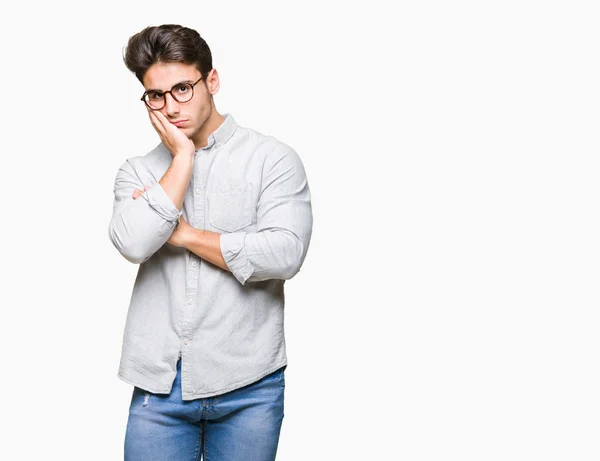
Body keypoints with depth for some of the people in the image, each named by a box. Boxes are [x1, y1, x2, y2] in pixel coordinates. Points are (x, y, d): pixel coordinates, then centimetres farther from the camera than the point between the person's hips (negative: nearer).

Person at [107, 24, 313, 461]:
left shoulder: (273, 158, -2)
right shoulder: (138, 171, 7)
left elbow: (284, 254, -16)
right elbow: (134, 244, -12)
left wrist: (182, 234, -8)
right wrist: (183, 156, -7)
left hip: (247, 385, -2)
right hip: (159, 383, 2)